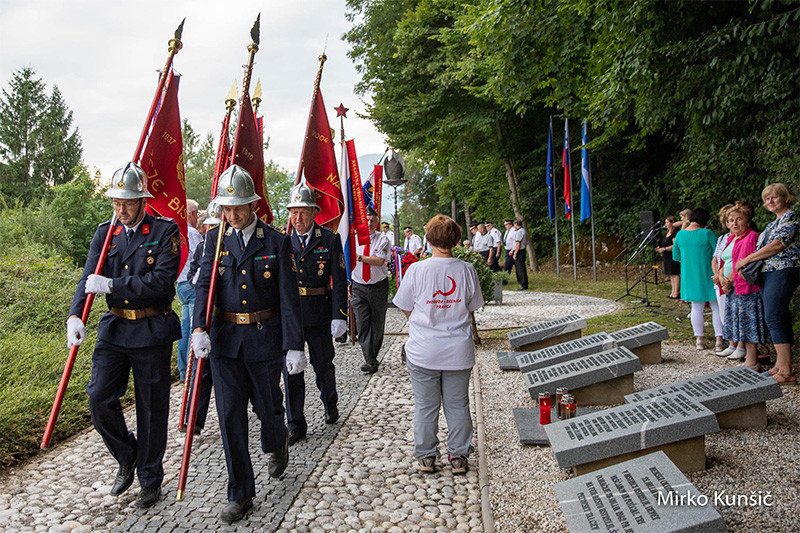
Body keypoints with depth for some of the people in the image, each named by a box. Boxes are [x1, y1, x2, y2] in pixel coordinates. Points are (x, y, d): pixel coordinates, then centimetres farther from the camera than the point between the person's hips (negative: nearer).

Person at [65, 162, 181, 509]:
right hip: (114, 328, 4)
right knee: (99, 397, -4)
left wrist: (112, 285, -21)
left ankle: (151, 480, 24)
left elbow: (161, 281, -18)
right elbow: (89, 278, -1)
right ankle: (127, 456, 24)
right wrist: (75, 316, -18)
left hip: (152, 332, -4)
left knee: (151, 408, 6)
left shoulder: (165, 231, -8)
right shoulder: (105, 232, 6)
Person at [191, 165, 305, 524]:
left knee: (267, 407, 10)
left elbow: (289, 297, -6)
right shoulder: (216, 239, 4)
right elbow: (204, 285, -3)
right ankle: (240, 494, 17)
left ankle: (277, 443, 47)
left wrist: (295, 346, -10)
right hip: (224, 339, 2)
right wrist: (199, 329, -20)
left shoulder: (277, 242, -5)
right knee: (230, 415, 3)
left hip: (265, 337, -2)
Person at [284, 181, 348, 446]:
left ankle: (330, 403, 42)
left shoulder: (330, 240, -3)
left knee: (323, 364, 13)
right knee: (291, 368, 4)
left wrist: (339, 316, -11)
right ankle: (295, 425, 15)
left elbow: (339, 281, -5)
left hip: (319, 315, -1)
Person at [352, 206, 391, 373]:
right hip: (358, 286, 1)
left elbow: (379, 261, -16)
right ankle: (370, 361, -4)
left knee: (377, 322, 8)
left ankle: (373, 356, 23)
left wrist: (360, 257, -16)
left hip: (378, 286, 0)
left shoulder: (382, 239, -2)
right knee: (362, 323, -7)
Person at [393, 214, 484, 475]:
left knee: (425, 406, 12)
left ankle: (426, 457, 23)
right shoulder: (467, 270, -6)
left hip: (423, 351, -1)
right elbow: (473, 307, 6)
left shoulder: (417, 270, -12)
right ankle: (459, 457, 23)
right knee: (458, 405, 14)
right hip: (459, 351, 2)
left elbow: (406, 308, -2)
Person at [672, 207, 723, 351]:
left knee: (696, 308, 12)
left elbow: (676, 256, 9)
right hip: (708, 275, -4)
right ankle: (719, 338, 6)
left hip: (690, 277, 4)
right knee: (716, 307, 7)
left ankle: (699, 339, 12)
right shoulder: (707, 233, -14)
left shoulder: (680, 234, 0)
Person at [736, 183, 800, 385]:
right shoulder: (774, 223, 23)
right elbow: (763, 248, 23)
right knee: (775, 318, 9)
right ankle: (780, 364, 13)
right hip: (767, 273, 9)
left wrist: (748, 259, -12)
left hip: (782, 271, -9)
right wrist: (744, 264, 6)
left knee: (774, 318, -14)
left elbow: (778, 245, -16)